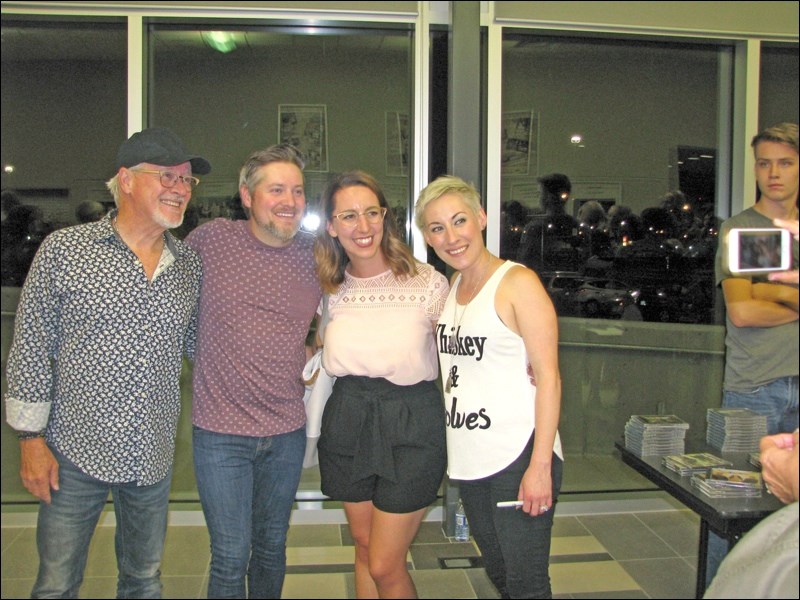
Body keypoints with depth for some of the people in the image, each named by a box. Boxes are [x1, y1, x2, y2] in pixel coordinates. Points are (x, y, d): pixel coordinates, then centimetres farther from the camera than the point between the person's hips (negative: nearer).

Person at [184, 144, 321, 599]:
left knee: (272, 549, 19)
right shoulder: (212, 238, -7)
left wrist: (314, 356, 2)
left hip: (287, 432, 3)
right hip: (221, 431, -3)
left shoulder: (314, 254, 0)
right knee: (231, 558, 4)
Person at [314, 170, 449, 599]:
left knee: (385, 566, 1)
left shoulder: (427, 282, -11)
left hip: (410, 426, -4)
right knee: (364, 546, 18)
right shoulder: (332, 289, 3)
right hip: (347, 422, 5)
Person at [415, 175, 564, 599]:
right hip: (470, 460, 7)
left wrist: (540, 465, -19)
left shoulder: (517, 282, -10)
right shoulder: (452, 287, 12)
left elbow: (548, 375, -14)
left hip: (518, 457, -7)